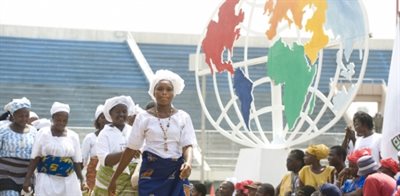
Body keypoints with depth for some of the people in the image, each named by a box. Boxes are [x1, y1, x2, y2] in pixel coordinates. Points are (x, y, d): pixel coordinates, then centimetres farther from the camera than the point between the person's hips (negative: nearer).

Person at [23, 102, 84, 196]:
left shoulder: (73, 136, 6)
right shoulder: (43, 133, -1)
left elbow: (77, 161, 10)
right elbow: (35, 158, 0)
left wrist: (81, 179, 1)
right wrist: (28, 178, -5)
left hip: (68, 181, 3)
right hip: (47, 180, -3)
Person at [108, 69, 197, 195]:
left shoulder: (183, 117, 4)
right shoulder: (144, 117, 3)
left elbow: (188, 145, -5)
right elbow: (131, 149, 5)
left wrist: (188, 162, -28)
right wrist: (114, 178, 4)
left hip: (175, 173, 0)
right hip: (151, 173, 0)